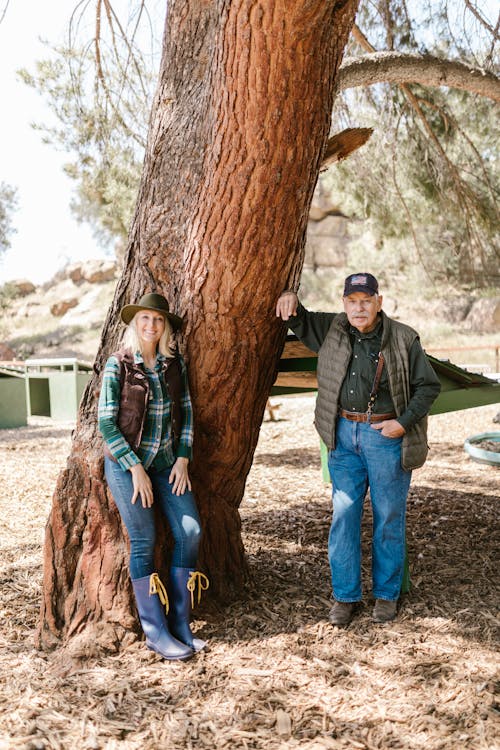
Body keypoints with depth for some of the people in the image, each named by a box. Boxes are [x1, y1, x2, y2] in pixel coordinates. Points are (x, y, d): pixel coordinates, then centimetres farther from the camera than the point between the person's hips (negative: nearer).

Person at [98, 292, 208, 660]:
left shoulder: (174, 362, 5)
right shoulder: (118, 365, -7)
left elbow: (186, 411, 8)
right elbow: (106, 423, -10)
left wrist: (183, 458, -2)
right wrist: (135, 468, -13)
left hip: (166, 460, 4)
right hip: (125, 461, -4)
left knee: (190, 531, -6)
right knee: (143, 541, -4)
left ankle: (179, 623, 8)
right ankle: (156, 632, 8)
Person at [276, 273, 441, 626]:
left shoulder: (403, 339, -6)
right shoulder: (333, 329, 4)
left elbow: (428, 385, 0)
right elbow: (300, 322, 19)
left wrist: (404, 422, -12)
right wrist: (290, 299, -5)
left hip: (387, 436, -3)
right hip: (345, 435, 3)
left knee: (389, 518, 7)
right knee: (344, 515, 5)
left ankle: (387, 594, 23)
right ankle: (345, 595, 16)